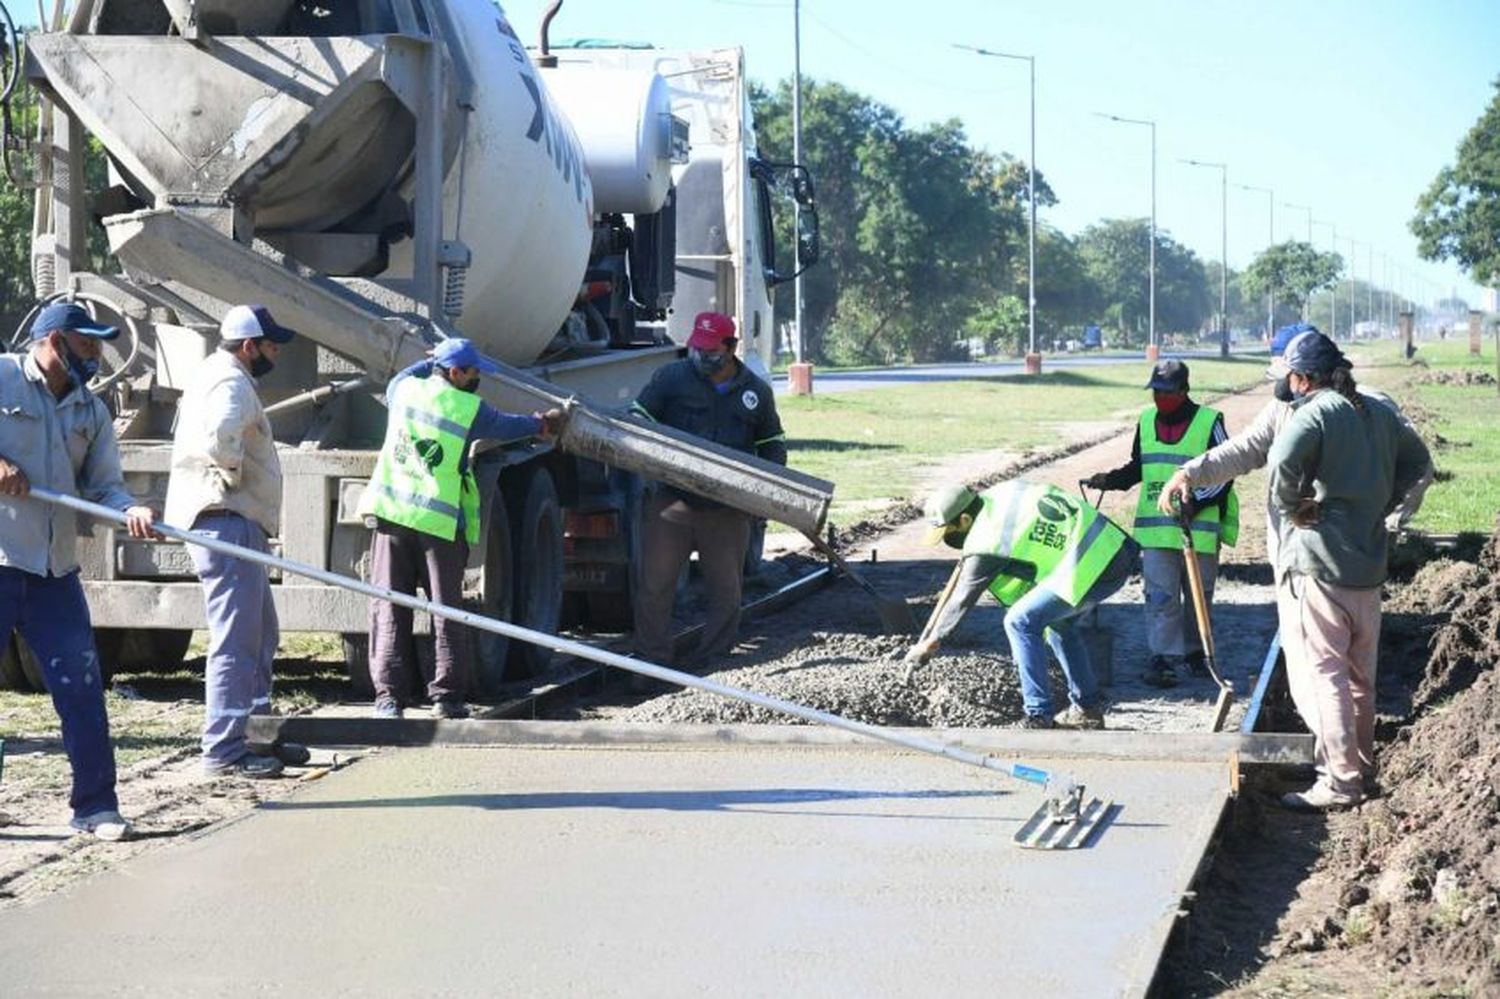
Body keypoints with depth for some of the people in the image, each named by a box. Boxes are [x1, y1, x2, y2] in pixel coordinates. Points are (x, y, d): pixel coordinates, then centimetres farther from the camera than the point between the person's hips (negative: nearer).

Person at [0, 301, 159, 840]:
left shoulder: (91, 411, 14)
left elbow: (103, 484, 8)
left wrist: (130, 509, -13)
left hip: (55, 569, 5)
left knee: (82, 686, 2)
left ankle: (95, 804, 10)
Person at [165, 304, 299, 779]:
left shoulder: (216, 375, 20)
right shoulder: (232, 383, -14)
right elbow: (221, 433, -33)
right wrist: (233, 474, -17)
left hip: (234, 524, 11)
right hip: (227, 521, -11)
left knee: (261, 635, 18)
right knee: (236, 641, -10)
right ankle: (224, 750, -9)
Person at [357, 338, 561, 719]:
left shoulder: (405, 390, 6)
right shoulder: (471, 409, -3)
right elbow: (505, 426, 16)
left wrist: (433, 362, 46)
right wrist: (541, 424, 36)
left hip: (392, 515, 3)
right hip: (441, 522, -3)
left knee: (389, 608, 4)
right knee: (446, 610, 6)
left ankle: (389, 695, 0)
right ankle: (447, 695, 6)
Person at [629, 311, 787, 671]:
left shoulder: (756, 392, 10)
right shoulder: (671, 378, 2)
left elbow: (772, 443, 19)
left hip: (727, 510, 2)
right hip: (671, 502, -2)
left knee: (725, 590, 7)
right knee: (654, 584, -1)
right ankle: (652, 661, 7)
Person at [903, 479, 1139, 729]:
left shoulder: (986, 541, -11)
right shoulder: (1002, 491, 12)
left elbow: (963, 599, -1)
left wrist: (932, 642, 12)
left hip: (1091, 568, -10)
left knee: (1020, 622, -5)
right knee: (1059, 625, 25)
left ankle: (1039, 718, -3)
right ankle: (1088, 709, 30)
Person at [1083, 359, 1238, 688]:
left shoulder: (1209, 422, -5)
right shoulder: (1146, 421, 9)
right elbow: (1138, 467, 20)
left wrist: (1195, 503, -17)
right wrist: (1109, 479, 2)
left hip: (1199, 528, -2)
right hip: (1155, 527, 2)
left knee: (1198, 596, 10)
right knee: (1160, 595, -6)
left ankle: (1194, 652, 25)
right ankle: (1162, 657, -6)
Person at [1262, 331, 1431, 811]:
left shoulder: (1317, 412, -13)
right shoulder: (1378, 413, 11)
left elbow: (1282, 459, -33)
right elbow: (1417, 459, 27)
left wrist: (1292, 507, -17)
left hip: (1317, 566, -8)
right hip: (1369, 565, 8)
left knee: (1324, 673, -4)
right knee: (1360, 675, 19)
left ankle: (1340, 781, -6)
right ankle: (1361, 762, 30)